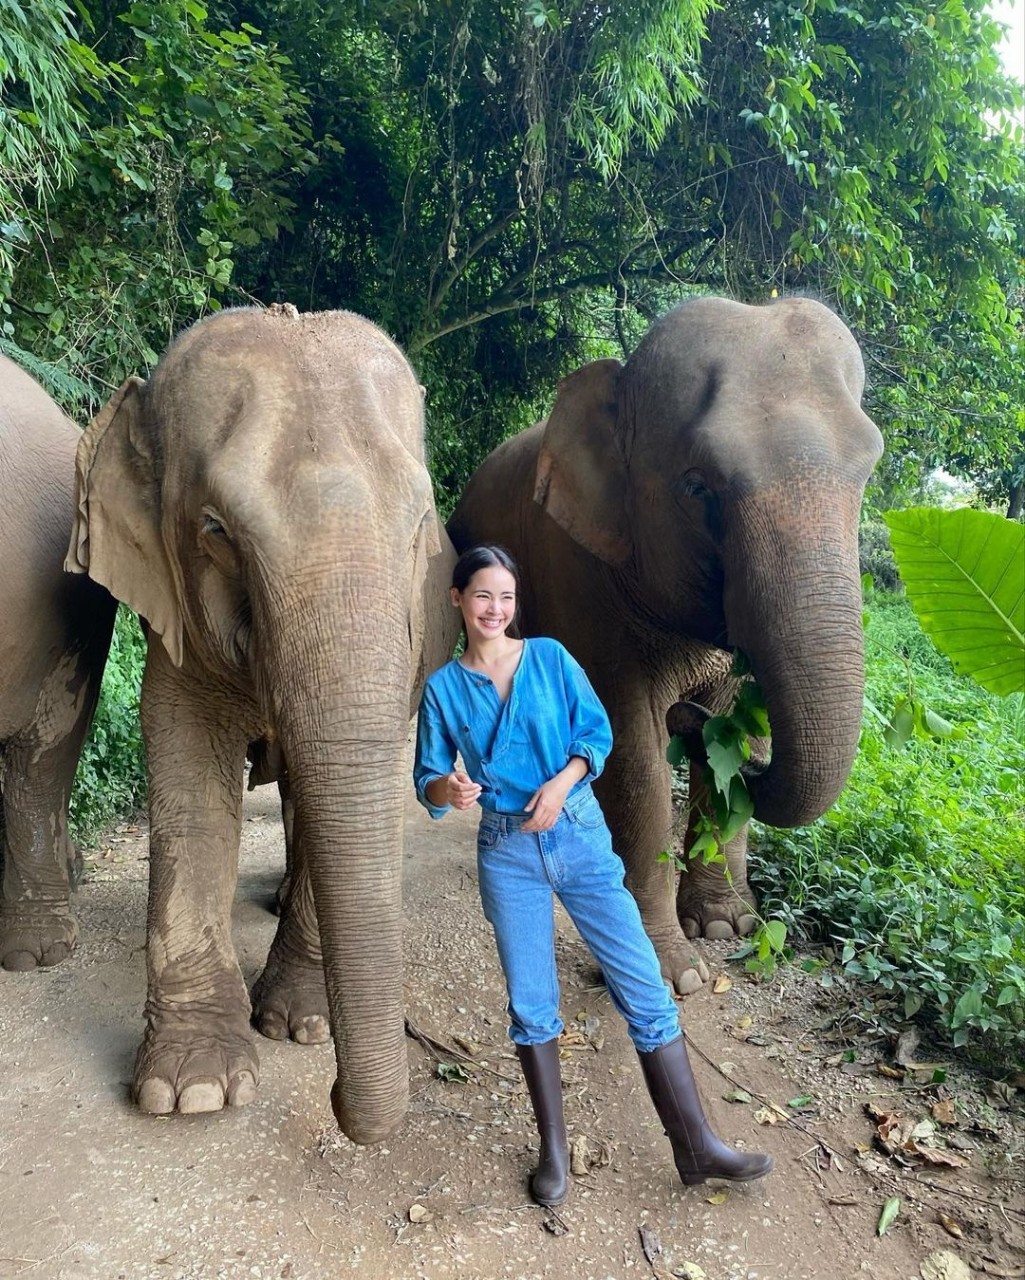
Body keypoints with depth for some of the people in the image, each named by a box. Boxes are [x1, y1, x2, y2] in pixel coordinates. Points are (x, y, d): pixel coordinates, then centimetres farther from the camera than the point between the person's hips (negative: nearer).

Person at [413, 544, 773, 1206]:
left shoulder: (550, 657, 1)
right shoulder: (444, 688, 2)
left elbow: (596, 731, 2)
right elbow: (428, 780, 3)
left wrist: (562, 781, -16)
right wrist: (448, 790, -21)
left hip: (580, 834, 0)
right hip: (507, 853, 0)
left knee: (645, 987, -1)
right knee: (530, 1004, 8)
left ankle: (697, 1146, 11)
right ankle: (554, 1148, 26)